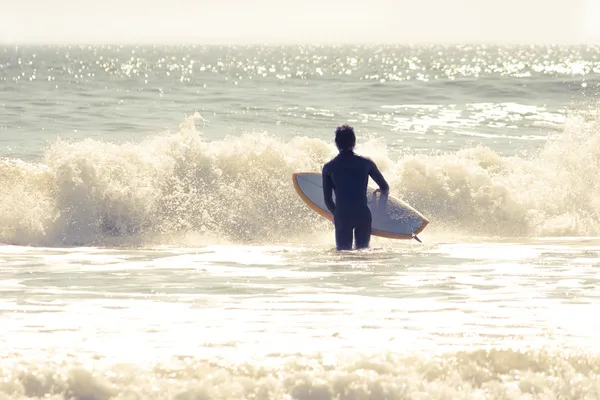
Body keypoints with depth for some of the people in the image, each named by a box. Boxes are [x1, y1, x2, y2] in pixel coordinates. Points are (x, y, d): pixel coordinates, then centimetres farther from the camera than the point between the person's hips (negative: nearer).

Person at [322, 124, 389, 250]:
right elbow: (385, 188, 15)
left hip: (342, 216, 0)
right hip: (363, 214, 0)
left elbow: (327, 199, 8)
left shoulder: (328, 168, 5)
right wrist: (381, 191, 40)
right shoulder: (366, 163, 5)